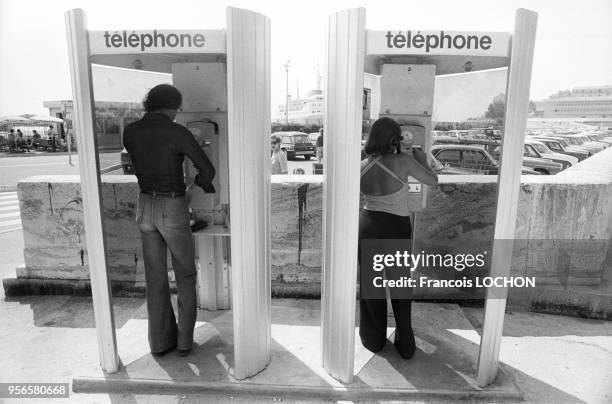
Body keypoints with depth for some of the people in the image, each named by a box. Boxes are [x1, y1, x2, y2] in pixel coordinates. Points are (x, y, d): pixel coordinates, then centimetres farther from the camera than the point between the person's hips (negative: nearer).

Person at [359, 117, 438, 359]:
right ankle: (405, 344, 28)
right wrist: (422, 161, 15)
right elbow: (432, 180, -3)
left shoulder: (362, 167, -4)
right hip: (397, 229, -2)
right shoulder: (403, 161, -15)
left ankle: (374, 339, 32)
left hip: (368, 226, 3)